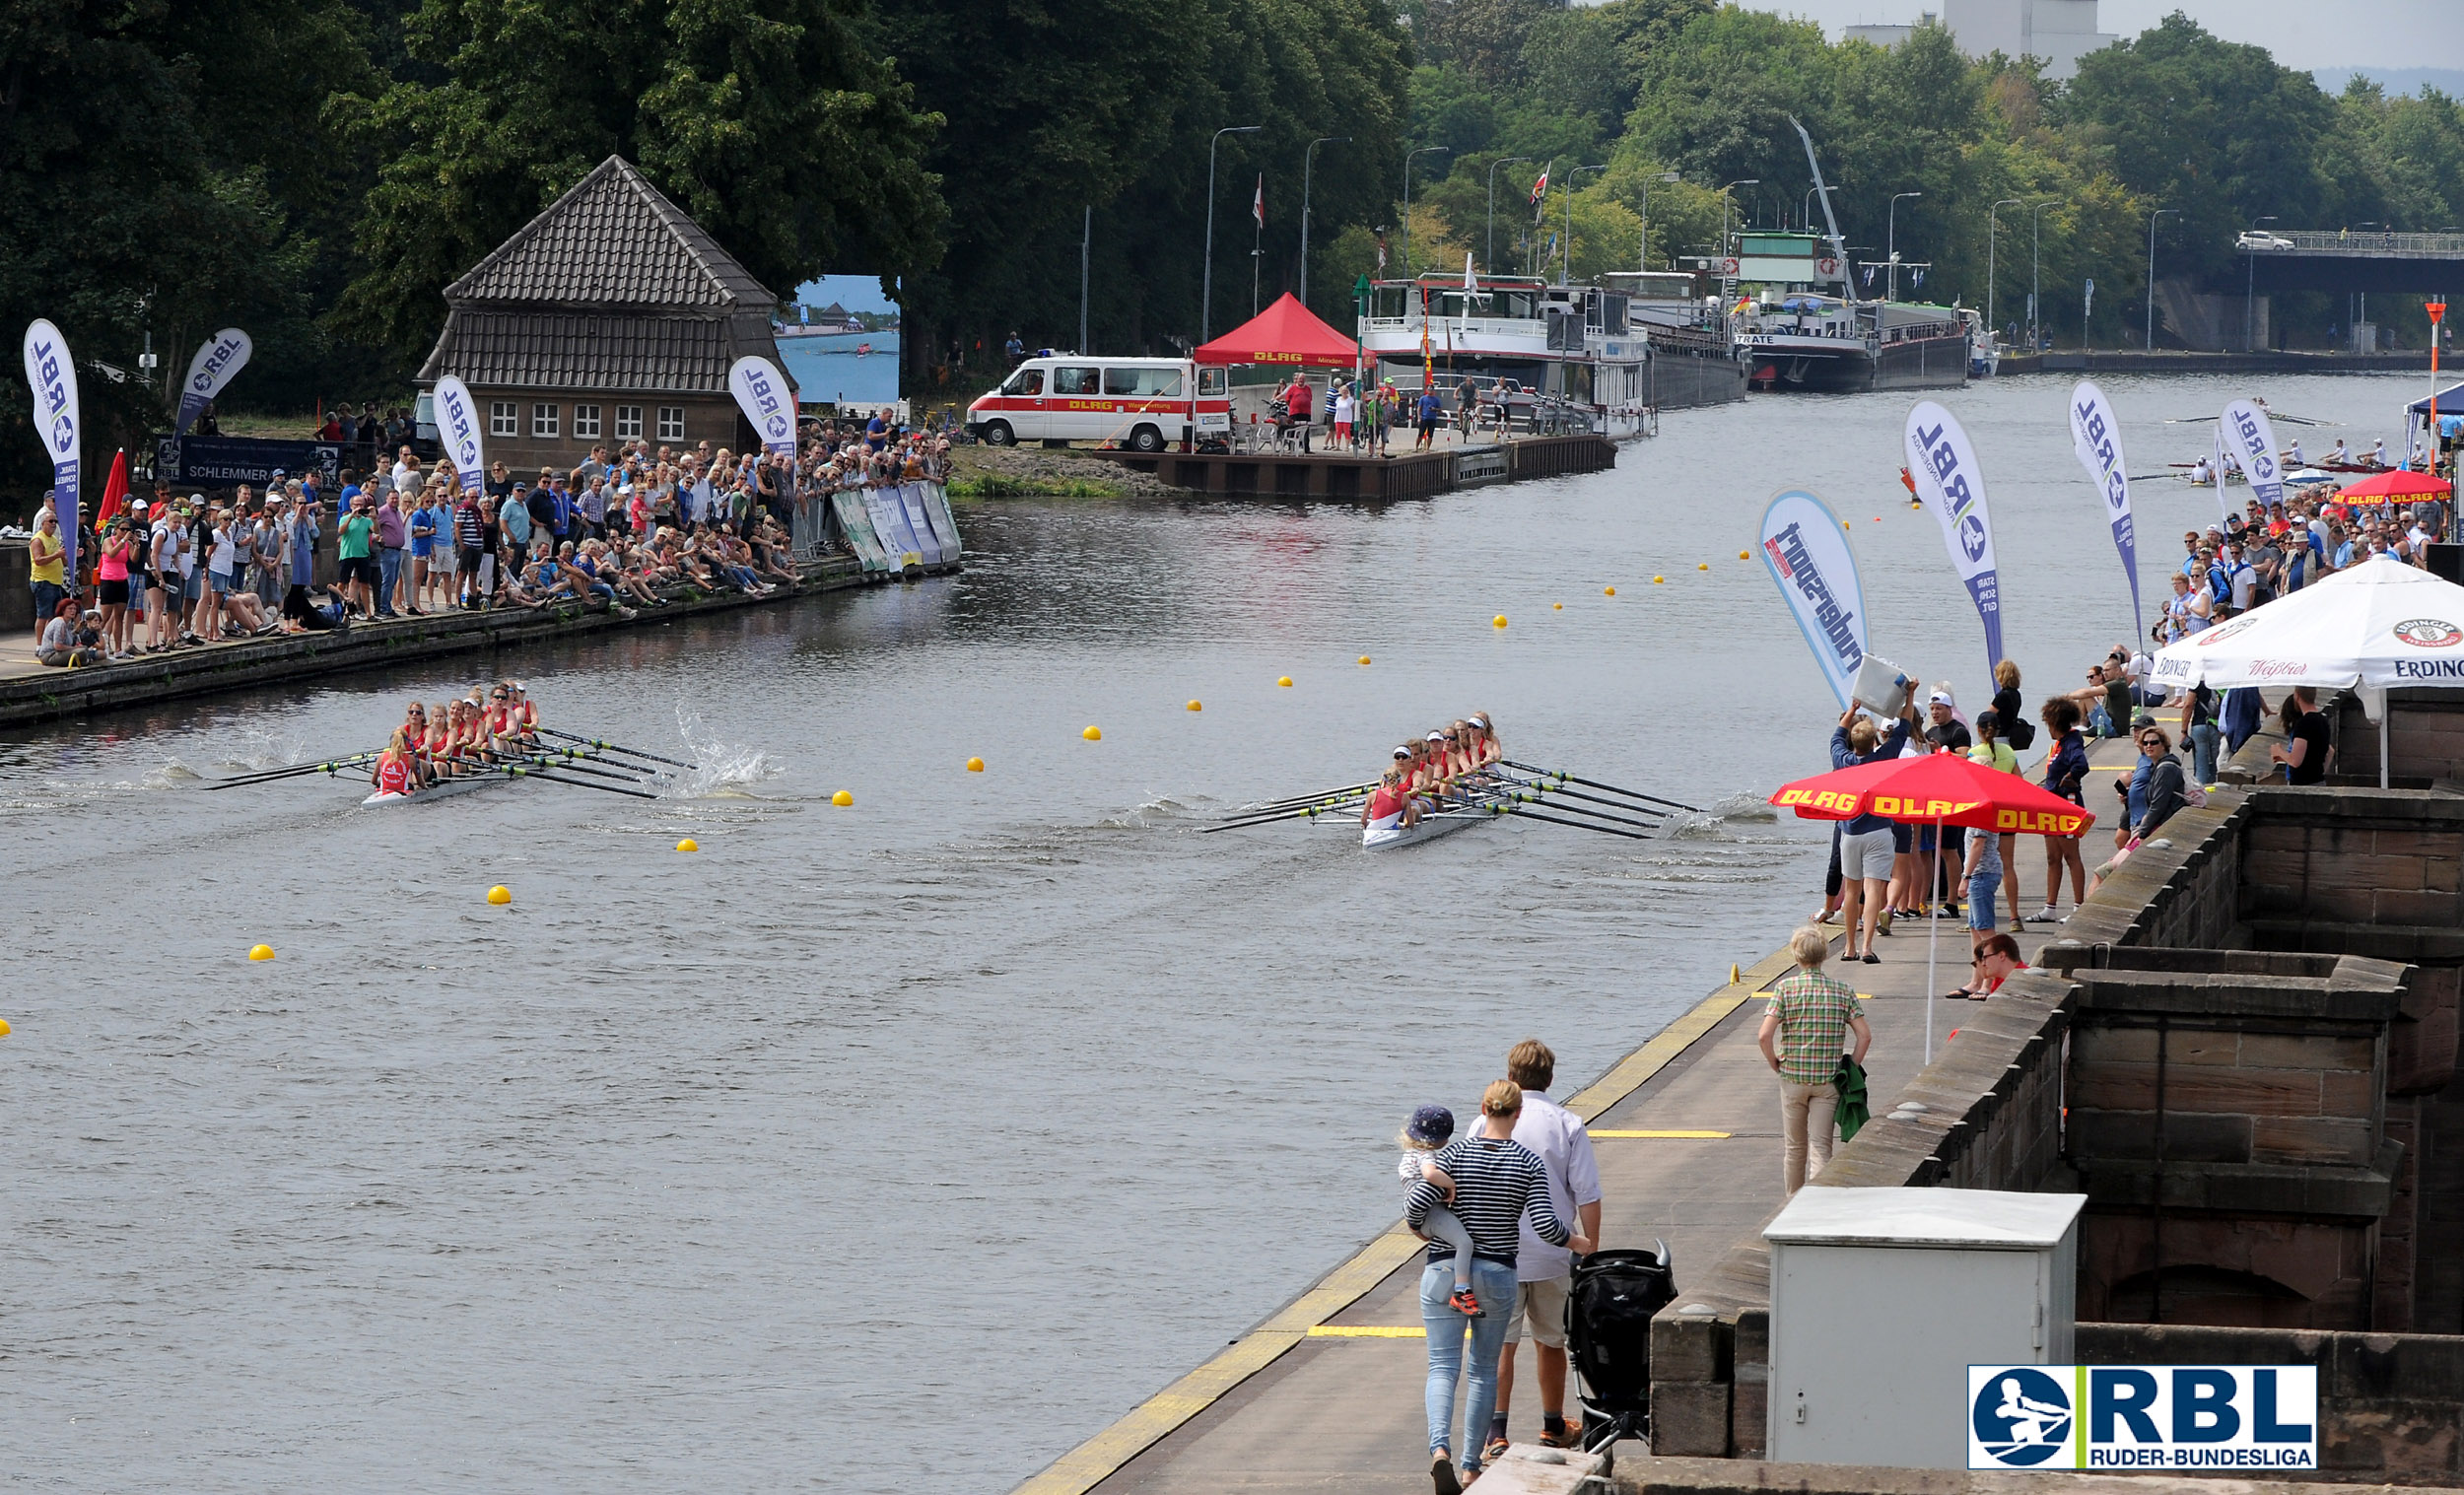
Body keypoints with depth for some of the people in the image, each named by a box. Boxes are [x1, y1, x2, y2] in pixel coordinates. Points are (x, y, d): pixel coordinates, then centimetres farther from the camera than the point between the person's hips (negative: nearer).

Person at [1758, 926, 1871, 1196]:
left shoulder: (1785, 987, -7)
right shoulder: (1843, 990, -1)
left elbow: (1764, 1035, -15)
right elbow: (1865, 1035, -5)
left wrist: (1775, 1063, 1)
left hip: (1792, 1076, 0)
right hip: (1828, 1080, 0)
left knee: (1794, 1145, 15)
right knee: (1821, 1146, -1)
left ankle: (1794, 1201, 29)